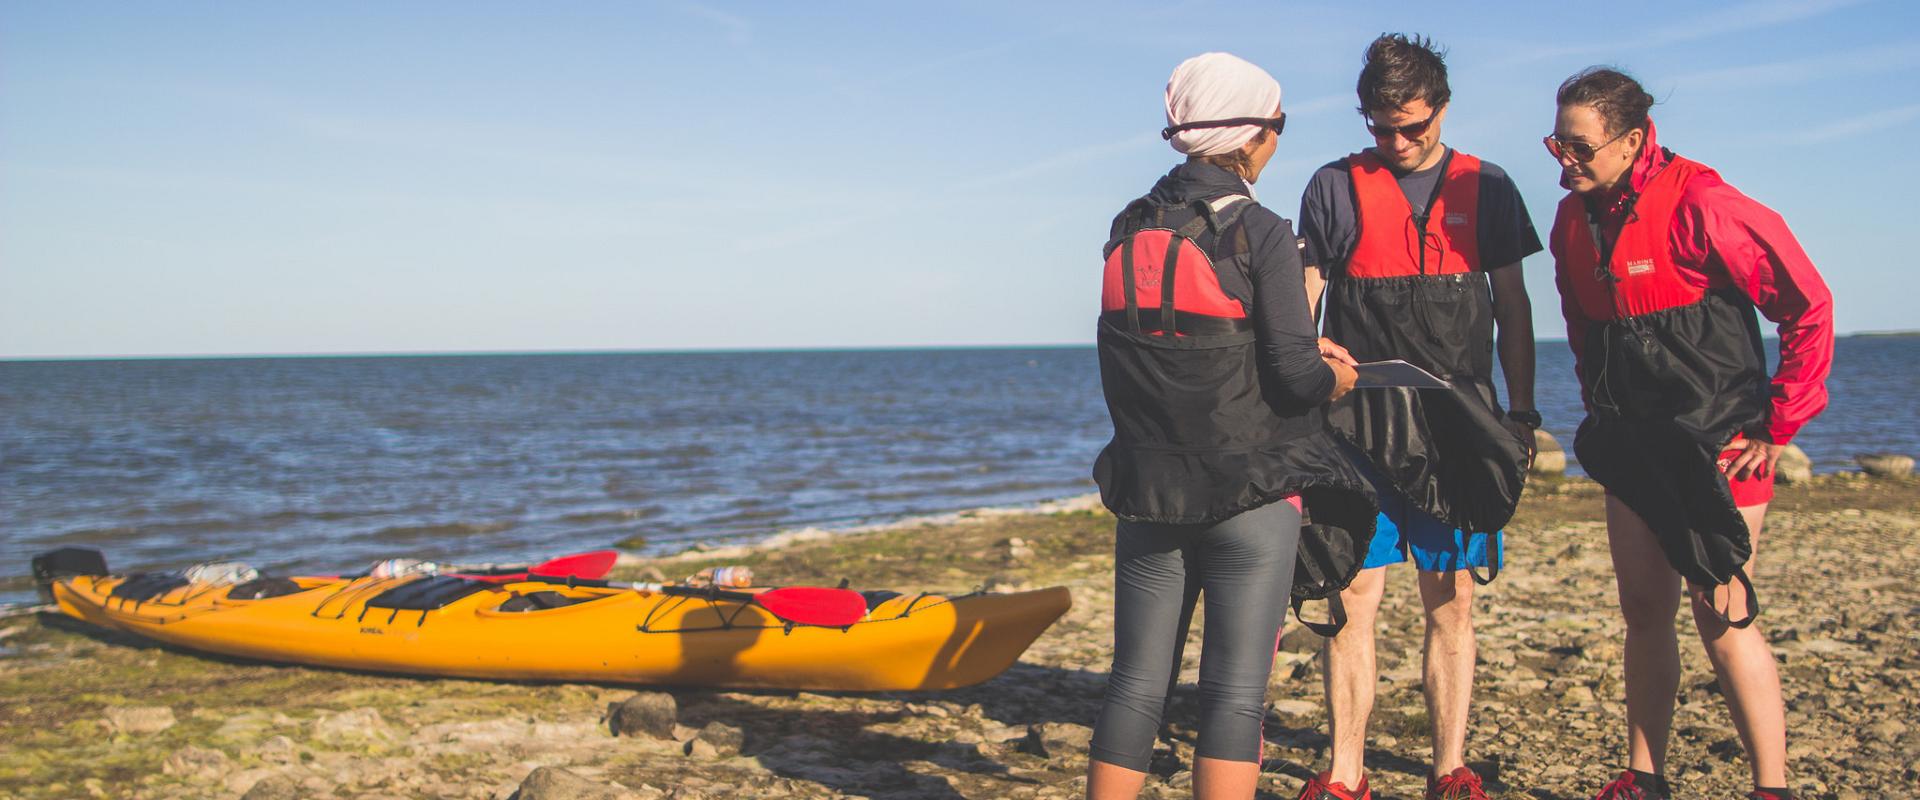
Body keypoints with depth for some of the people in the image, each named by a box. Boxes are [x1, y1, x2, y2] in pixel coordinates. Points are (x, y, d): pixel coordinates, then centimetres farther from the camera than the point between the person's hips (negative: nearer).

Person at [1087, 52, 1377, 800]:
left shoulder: (1130, 230, 7)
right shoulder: (1259, 233, -10)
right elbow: (1293, 373, -16)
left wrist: (1303, 353, 17)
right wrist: (1332, 379, 7)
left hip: (1148, 495, 5)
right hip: (1251, 494, -5)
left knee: (1136, 684, 11)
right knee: (1236, 691, 0)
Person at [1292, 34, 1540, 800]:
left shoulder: (1486, 188, 10)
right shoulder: (1335, 187, 5)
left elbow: (1512, 306, 13)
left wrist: (1521, 414, 8)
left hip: (1458, 425, 1)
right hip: (1359, 425, -1)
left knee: (1451, 601, 4)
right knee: (1354, 599, -2)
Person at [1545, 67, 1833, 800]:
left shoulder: (1698, 204, -17)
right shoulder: (1574, 220, 5)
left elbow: (1808, 306, -14)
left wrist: (1778, 428, -11)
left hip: (1719, 446, -7)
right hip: (1633, 448, 7)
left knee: (1721, 615, -8)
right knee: (1644, 611, 9)